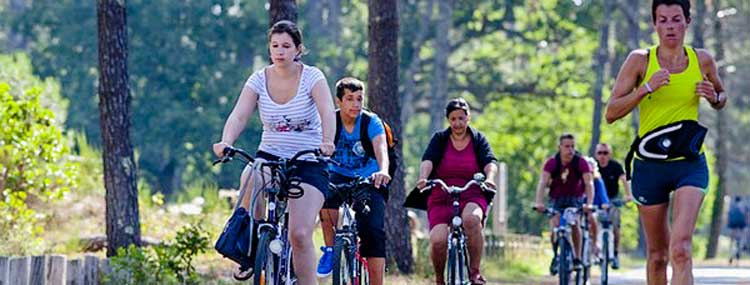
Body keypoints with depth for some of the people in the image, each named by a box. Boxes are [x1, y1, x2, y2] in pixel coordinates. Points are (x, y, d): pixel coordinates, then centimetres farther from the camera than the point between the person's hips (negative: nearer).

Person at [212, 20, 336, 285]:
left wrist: (327, 141, -45)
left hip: (309, 163, -2)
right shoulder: (259, 79, -2)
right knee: (250, 183, -33)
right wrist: (226, 142, -36)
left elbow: (327, 111, -25)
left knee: (300, 234, -17)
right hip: (270, 156, 2)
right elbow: (239, 115, -15)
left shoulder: (312, 76, -9)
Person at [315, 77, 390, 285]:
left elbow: (381, 149, -31)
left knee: (374, 232, -17)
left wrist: (383, 171, -53)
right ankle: (330, 249, -16)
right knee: (326, 194, -34)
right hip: (339, 176, 0)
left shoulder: (371, 122, -14)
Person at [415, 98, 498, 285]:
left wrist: (489, 178, -31)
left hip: (472, 197, 0)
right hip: (441, 198, 0)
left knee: (471, 219, -36)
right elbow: (428, 160, -11)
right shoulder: (440, 139, 6)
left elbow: (490, 162, -8)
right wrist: (423, 178, -32)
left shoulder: (478, 140, 8)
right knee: (437, 240, -24)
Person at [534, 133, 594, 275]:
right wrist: (538, 202, -45)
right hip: (556, 199, 1)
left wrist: (589, 203, -45)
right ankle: (556, 256, 8)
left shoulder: (581, 162, -21)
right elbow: (543, 182, -29)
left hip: (575, 199, 0)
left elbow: (589, 183, -29)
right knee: (554, 228, -19)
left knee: (574, 223, -26)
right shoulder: (552, 162, -20)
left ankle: (577, 258, -11)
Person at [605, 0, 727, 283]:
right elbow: (611, 113, -6)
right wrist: (646, 88, -19)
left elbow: (721, 98, 22)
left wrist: (715, 98, -3)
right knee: (657, 254, 10)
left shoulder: (702, 60, 2)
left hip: (690, 164, 0)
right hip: (649, 164, 0)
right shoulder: (640, 60, -3)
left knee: (681, 247, -20)